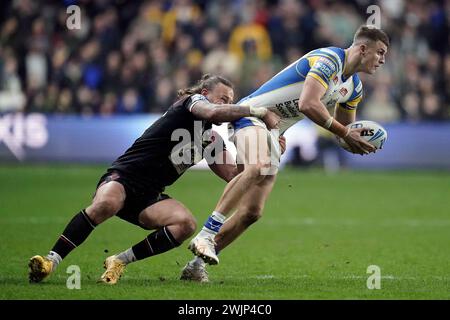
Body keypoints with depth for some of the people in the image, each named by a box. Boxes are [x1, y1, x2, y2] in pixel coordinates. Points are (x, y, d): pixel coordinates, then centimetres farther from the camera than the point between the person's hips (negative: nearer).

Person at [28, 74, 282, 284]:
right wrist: (257, 111, -19)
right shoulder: (194, 101, 0)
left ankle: (120, 261, -12)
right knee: (106, 204, -39)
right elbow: (212, 113, -24)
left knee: (187, 224, -22)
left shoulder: (212, 140, 20)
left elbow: (234, 175, 11)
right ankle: (51, 261, -33)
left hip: (149, 197, 7)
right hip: (124, 176, -7)